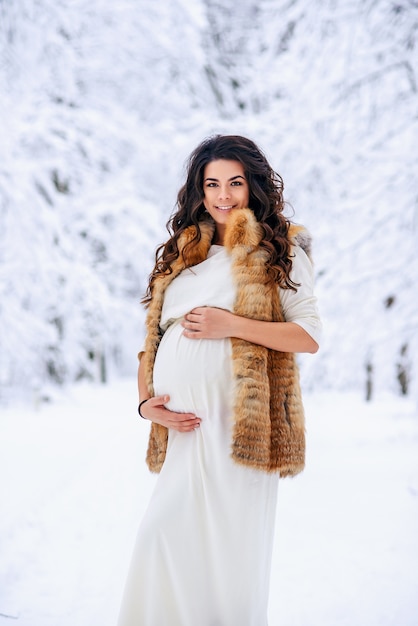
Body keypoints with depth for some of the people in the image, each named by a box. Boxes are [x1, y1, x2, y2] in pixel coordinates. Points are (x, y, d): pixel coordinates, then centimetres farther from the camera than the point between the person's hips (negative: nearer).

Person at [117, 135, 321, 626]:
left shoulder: (278, 249, 8)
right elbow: (153, 337, 19)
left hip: (239, 418, -4)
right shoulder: (180, 252, 21)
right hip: (181, 421, 4)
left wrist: (232, 325, -11)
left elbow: (310, 336, -1)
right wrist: (146, 402, 3)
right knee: (165, 535, -5)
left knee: (229, 541, -4)